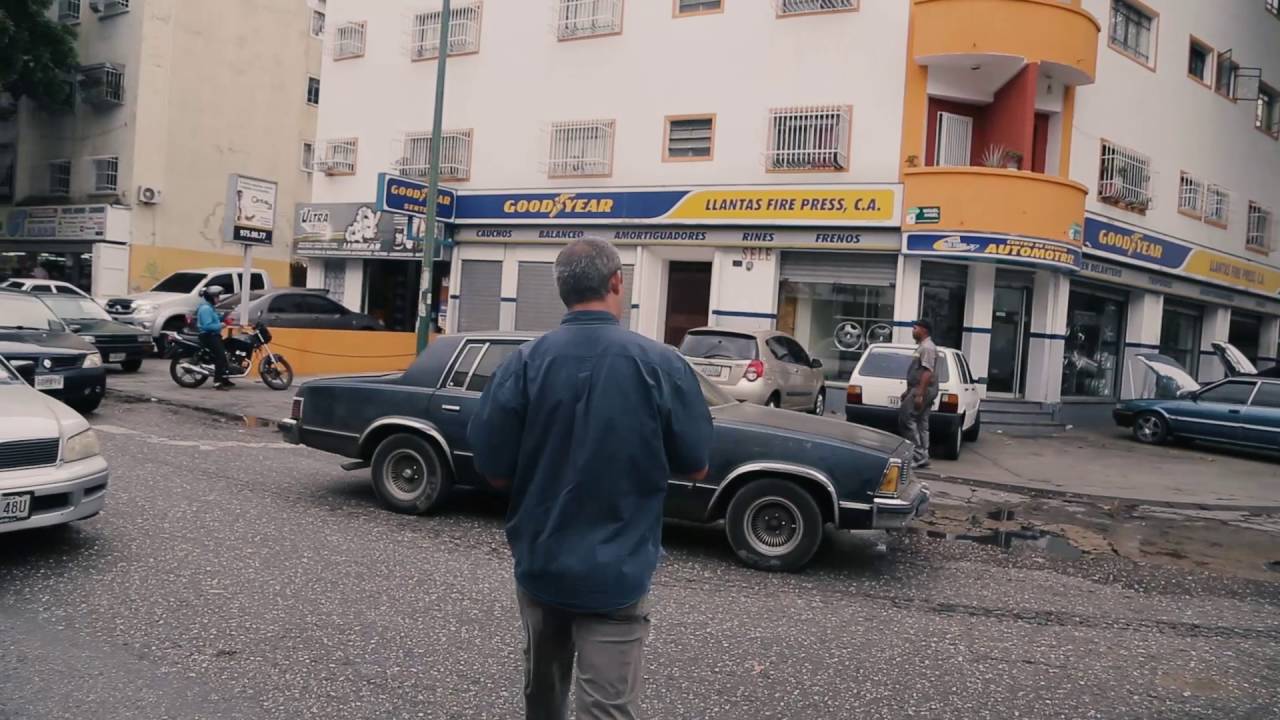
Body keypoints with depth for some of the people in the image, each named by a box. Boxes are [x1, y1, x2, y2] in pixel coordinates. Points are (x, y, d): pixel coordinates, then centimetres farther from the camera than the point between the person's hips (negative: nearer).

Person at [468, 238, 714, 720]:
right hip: (617, 572, -2)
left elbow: (494, 472, -5)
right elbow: (694, 468, -2)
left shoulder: (524, 363, -11)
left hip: (540, 564, 3)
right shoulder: (663, 365, -12)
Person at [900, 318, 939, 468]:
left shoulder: (927, 347, -13)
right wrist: (909, 391, 26)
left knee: (906, 418, -13)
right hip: (919, 389, 11)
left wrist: (919, 394, -27)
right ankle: (922, 456, 11)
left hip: (923, 390, -11)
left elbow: (927, 373, -22)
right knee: (921, 423, 9)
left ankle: (918, 455, -12)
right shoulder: (922, 347, 20)